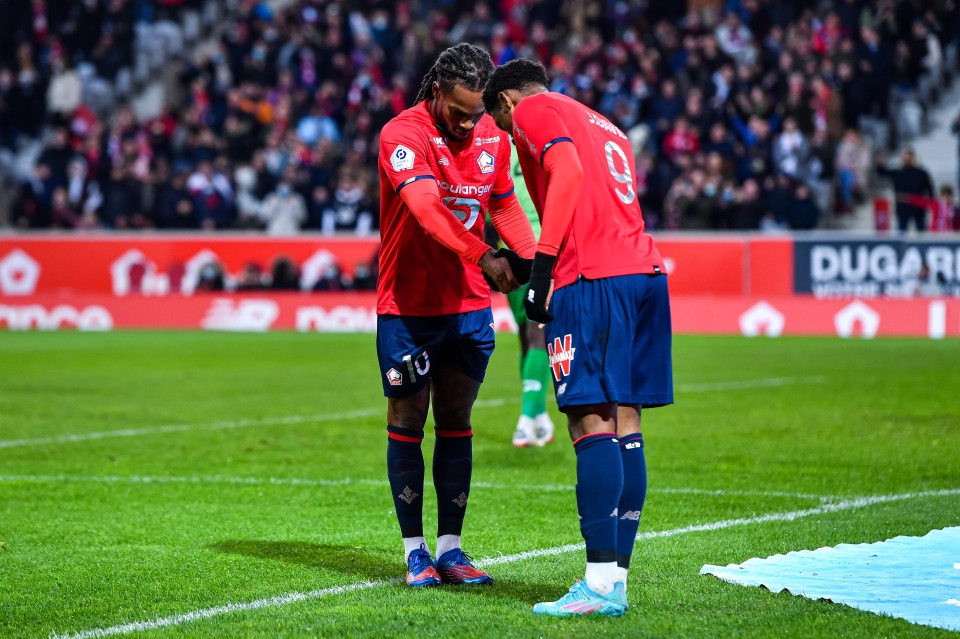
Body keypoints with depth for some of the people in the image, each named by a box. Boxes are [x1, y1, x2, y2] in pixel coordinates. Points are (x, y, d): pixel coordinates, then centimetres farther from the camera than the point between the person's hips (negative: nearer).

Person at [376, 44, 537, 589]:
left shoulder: (493, 137, 2)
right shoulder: (403, 135, -18)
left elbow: (504, 204, 16)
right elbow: (427, 209, -33)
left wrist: (532, 260, 0)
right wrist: (484, 257, -43)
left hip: (470, 303, 5)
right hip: (408, 304, -5)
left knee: (456, 422, 8)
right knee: (408, 422, 3)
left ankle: (450, 549, 13)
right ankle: (415, 550, 9)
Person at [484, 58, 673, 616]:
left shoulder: (533, 111, 6)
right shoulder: (604, 126, 30)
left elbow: (568, 172, -11)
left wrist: (542, 265, -15)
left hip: (594, 278, -8)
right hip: (647, 270, 8)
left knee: (591, 421, -12)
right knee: (624, 422, 6)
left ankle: (600, 584, -19)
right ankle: (617, 578, 5)